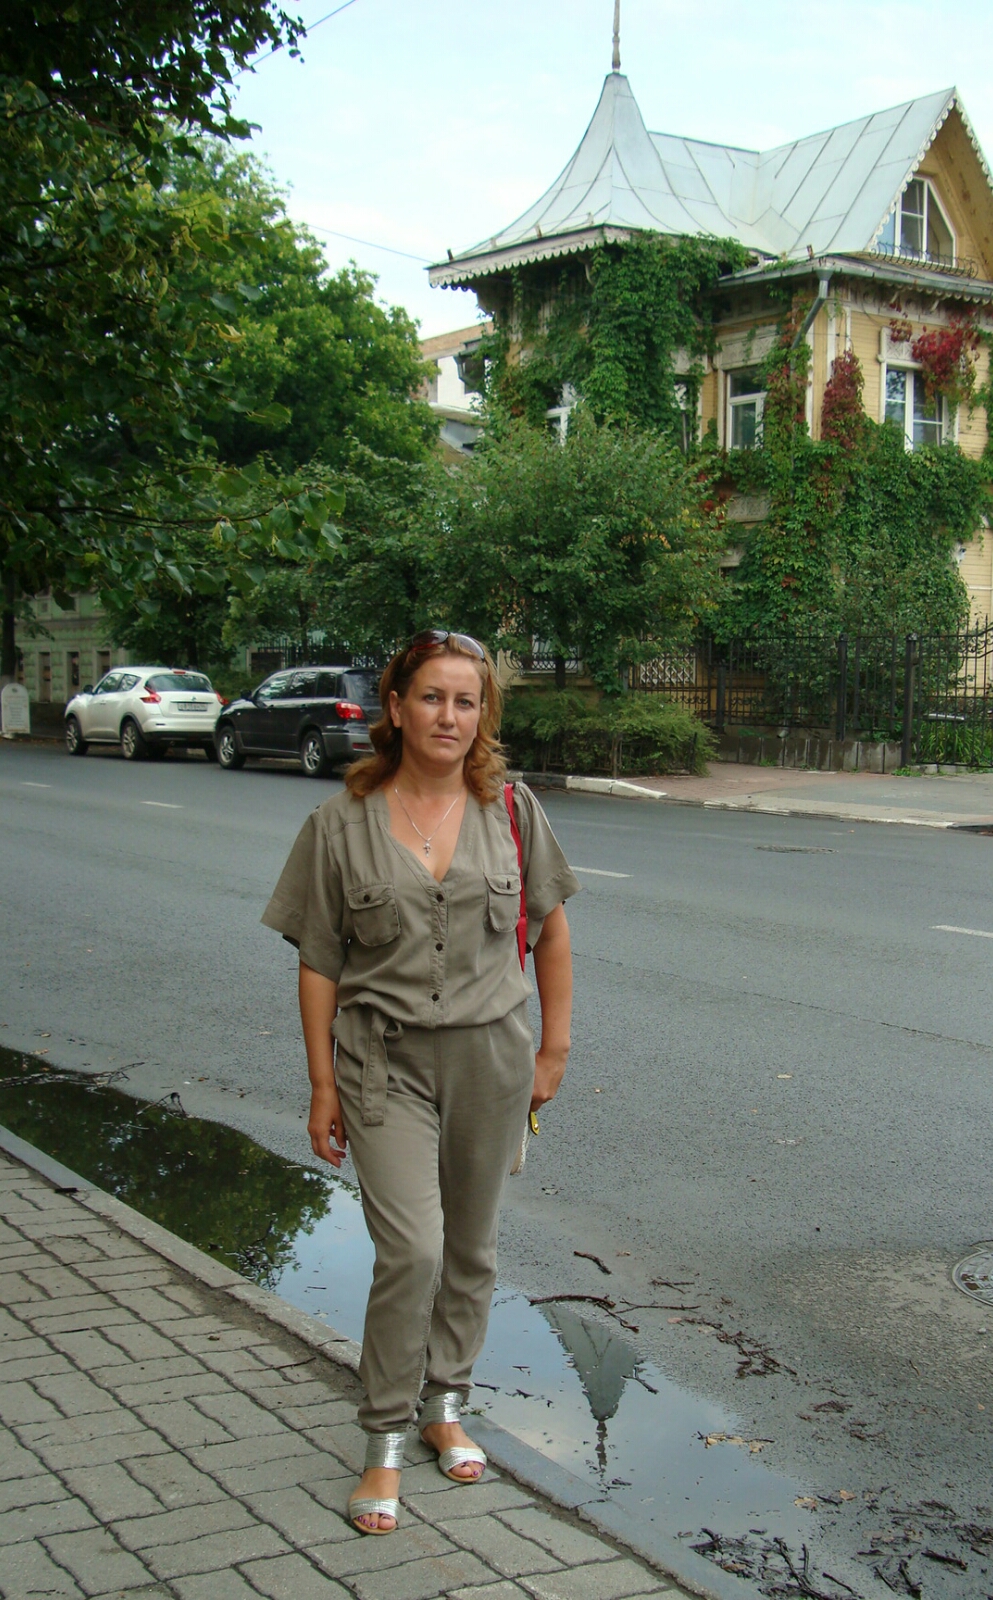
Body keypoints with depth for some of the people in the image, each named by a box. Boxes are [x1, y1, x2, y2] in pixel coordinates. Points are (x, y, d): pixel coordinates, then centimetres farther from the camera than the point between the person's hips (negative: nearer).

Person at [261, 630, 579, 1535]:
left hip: (490, 1054, 3)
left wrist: (554, 1045, 8)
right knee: (412, 1248, -12)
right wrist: (323, 1085, -2)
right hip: (385, 1060, -2)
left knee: (471, 1248, 14)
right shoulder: (343, 823, -5)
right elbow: (319, 964, -1)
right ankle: (385, 1444, 5)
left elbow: (551, 927, 10)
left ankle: (445, 1408, 35)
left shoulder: (511, 809, 0)